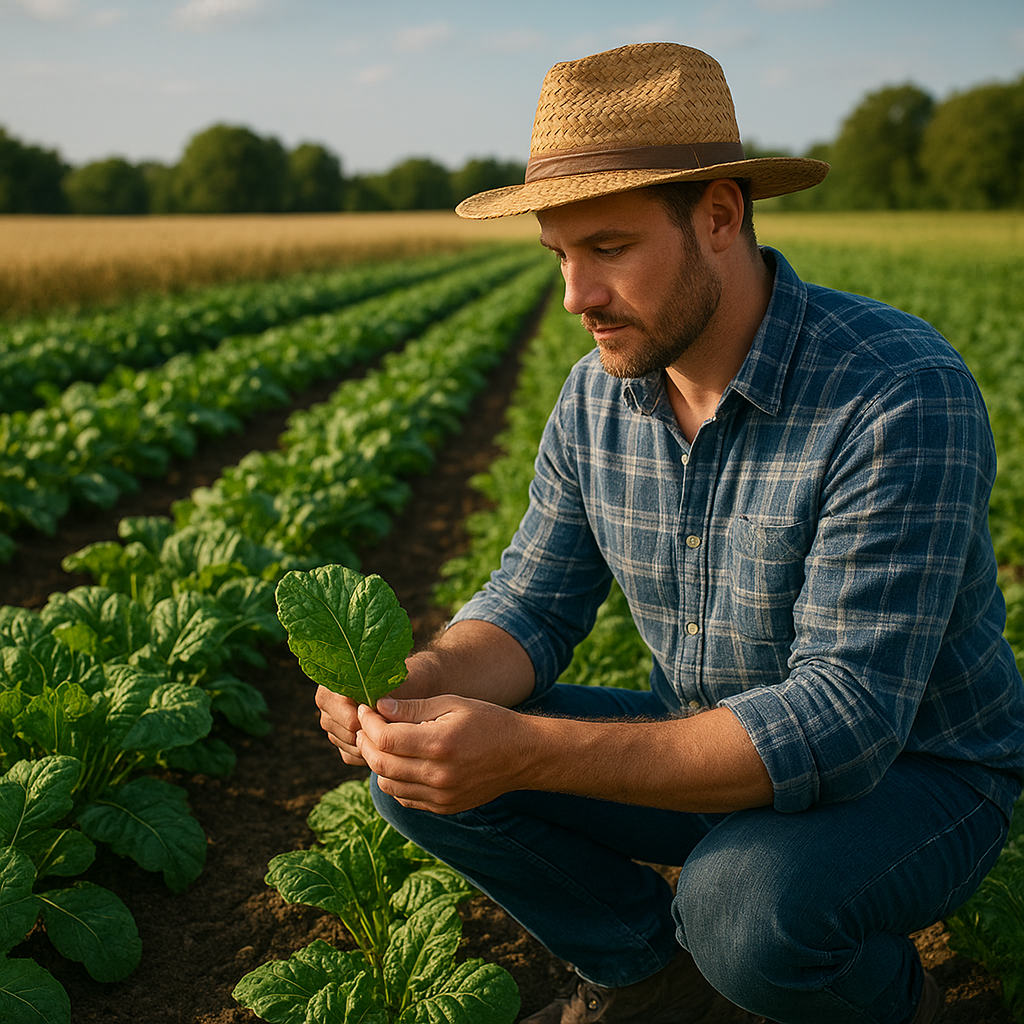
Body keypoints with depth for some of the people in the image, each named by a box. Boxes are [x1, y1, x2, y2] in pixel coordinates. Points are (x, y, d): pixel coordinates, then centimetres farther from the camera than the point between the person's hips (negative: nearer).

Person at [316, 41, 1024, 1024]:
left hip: (911, 774, -5)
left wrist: (528, 751, -42)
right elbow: (532, 605, -1)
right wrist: (421, 680, -25)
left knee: (744, 906, -37)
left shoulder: (901, 394, -29)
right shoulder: (597, 396, -7)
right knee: (418, 767, -9)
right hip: (713, 747, 6)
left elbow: (844, 722, -34)